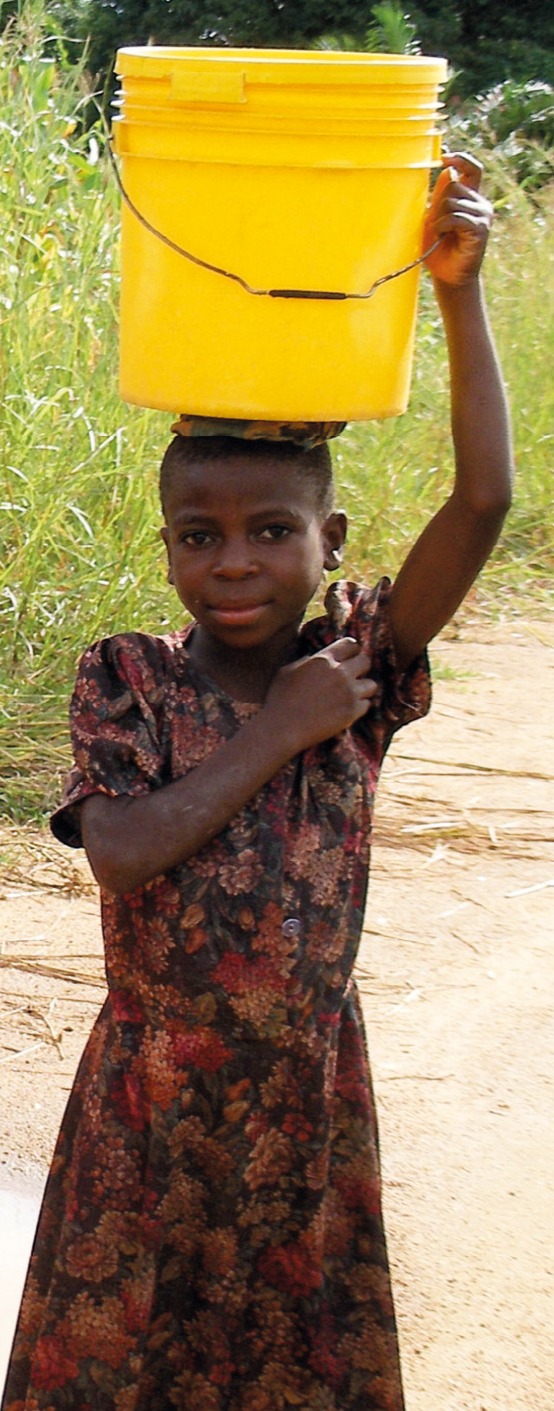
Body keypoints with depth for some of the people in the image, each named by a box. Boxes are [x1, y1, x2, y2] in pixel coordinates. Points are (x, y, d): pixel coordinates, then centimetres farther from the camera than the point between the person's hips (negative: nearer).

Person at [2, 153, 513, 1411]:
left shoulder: (357, 661, -6)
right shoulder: (125, 679, -8)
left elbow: (482, 502, -17)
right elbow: (123, 849, -23)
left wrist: (459, 294, -23)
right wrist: (276, 732, -20)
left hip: (309, 1076, 1)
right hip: (154, 1084, -1)